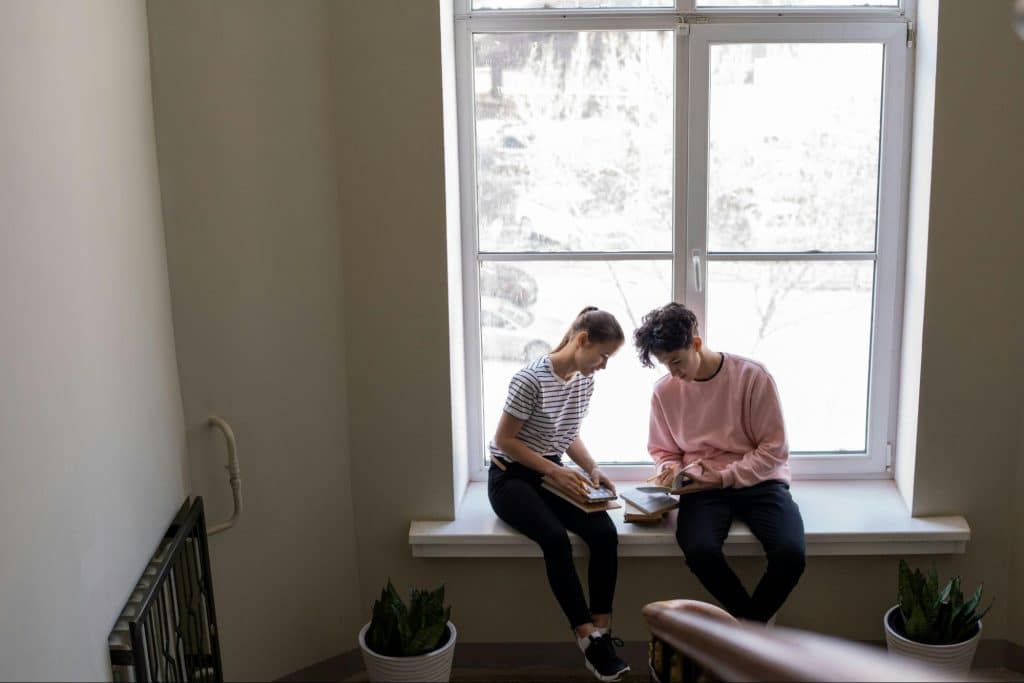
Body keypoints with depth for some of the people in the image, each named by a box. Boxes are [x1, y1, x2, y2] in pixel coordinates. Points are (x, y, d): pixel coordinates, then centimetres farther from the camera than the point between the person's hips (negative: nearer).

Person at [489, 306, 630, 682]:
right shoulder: (531, 379, -20)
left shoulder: (585, 380, 3)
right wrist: (554, 470, -19)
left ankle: (601, 632, -15)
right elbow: (505, 440, -15)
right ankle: (588, 638, -22)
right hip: (511, 477, -6)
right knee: (555, 538, -32)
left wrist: (592, 469, -2)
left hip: (553, 474, 6)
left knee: (605, 532, -21)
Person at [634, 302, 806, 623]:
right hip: (703, 487, 2)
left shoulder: (752, 376, -10)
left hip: (758, 481, -1)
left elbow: (774, 447, -8)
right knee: (700, 551, -32)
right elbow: (662, 450, 17)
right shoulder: (664, 391, 1)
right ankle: (754, 626, -5)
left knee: (790, 554, -30)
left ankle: (747, 626, 0)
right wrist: (671, 468, -7)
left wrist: (724, 477, -16)